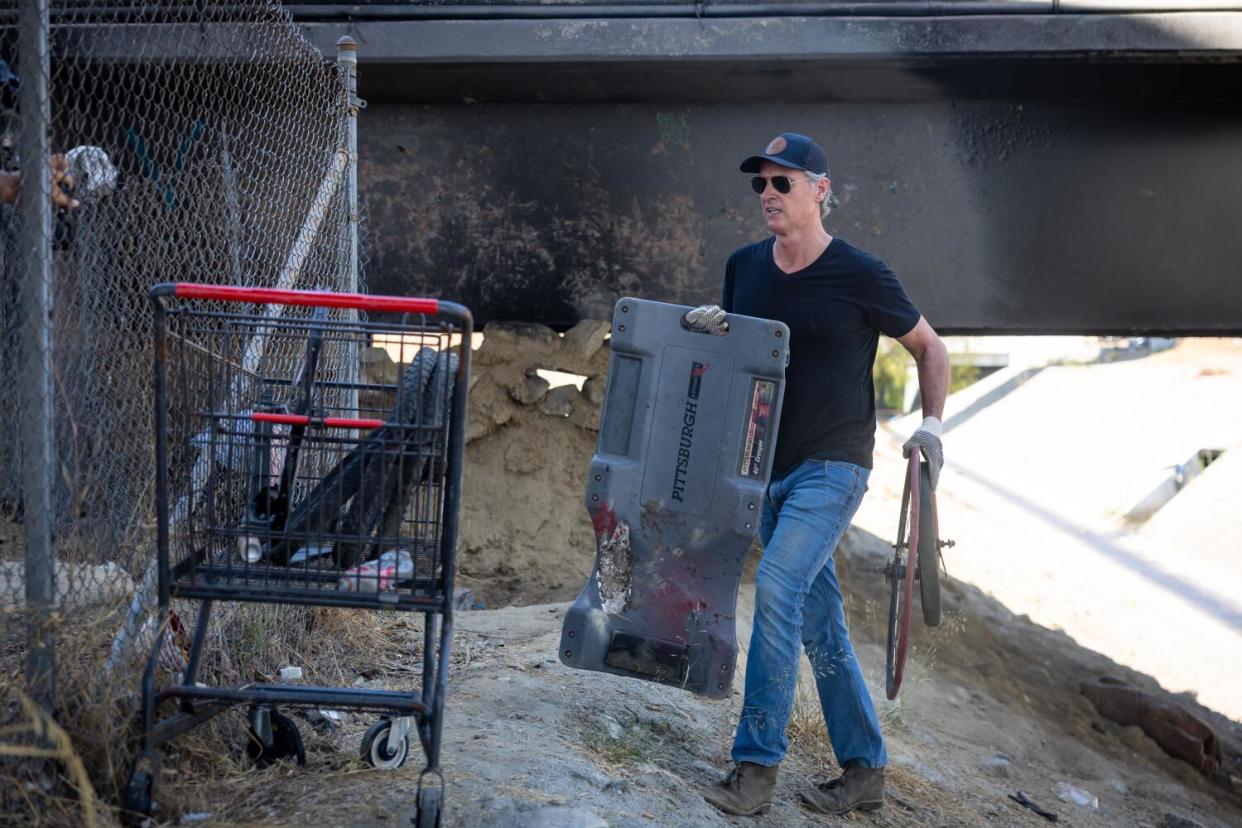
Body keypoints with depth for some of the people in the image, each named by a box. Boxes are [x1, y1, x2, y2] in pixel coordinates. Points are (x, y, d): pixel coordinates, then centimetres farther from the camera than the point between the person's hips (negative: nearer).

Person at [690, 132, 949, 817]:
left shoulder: (860, 275, -9)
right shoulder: (744, 267, 6)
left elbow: (929, 349, 3)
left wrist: (930, 422, -10)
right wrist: (707, 326, -5)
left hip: (833, 467, -6)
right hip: (768, 467, 6)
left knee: (777, 585, -23)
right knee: (819, 623, 11)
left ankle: (756, 764, -17)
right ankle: (865, 770, 22)